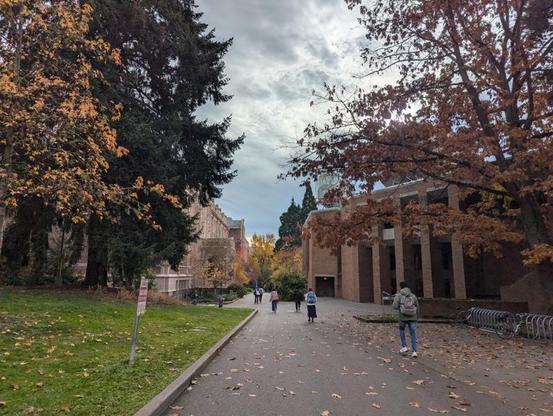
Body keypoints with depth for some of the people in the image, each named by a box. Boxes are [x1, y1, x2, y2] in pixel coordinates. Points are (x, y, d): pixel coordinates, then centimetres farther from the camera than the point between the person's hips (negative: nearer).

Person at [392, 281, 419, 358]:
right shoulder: (413, 295, 7)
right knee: (413, 334, 5)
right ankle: (414, 351, -2)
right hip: (412, 317, 2)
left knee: (401, 330, 23)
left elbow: (395, 306, -11)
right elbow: (417, 307, 11)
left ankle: (404, 347, 19)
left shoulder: (398, 295, -3)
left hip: (403, 317, -2)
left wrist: (393, 305, 11)